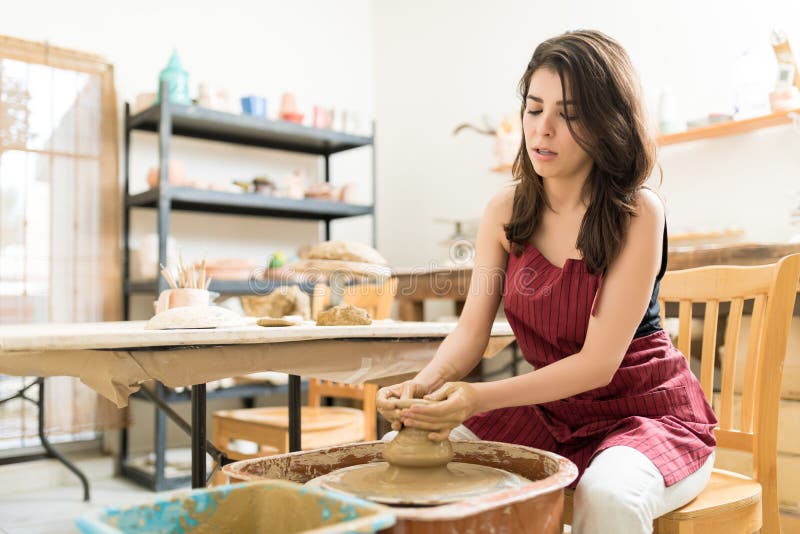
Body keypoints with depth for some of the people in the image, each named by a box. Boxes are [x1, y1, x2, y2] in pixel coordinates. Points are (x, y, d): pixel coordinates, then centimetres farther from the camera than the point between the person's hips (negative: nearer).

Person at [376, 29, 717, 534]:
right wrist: (426, 384, -26)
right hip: (550, 409, 4)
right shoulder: (506, 211, -2)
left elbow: (598, 362, -21)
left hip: (644, 410, -4)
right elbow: (472, 329, -5)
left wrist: (479, 397, -32)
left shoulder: (638, 213, -18)